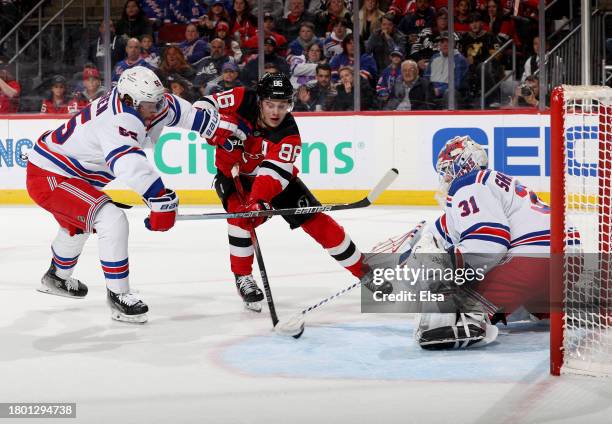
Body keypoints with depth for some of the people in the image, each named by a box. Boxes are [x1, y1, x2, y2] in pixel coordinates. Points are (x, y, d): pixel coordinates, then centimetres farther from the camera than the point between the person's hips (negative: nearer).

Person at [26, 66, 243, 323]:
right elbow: (131, 164, -47)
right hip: (48, 177, -11)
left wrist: (220, 126, 7)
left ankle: (56, 277, 61)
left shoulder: (140, 102, -5)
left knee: (78, 223, 35)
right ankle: (118, 297, -14)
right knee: (112, 220, -25)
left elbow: (180, 111, 10)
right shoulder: (118, 119, -32)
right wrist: (162, 200, -52)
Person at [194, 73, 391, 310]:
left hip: (276, 175, 0)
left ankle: (363, 270, 7)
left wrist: (260, 200, -53)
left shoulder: (289, 135, -28)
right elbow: (205, 106, -19)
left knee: (315, 220, -5)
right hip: (231, 172, 0)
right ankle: (242, 277, -11)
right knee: (241, 212, -30)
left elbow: (272, 174, -36)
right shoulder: (242, 101, -26)